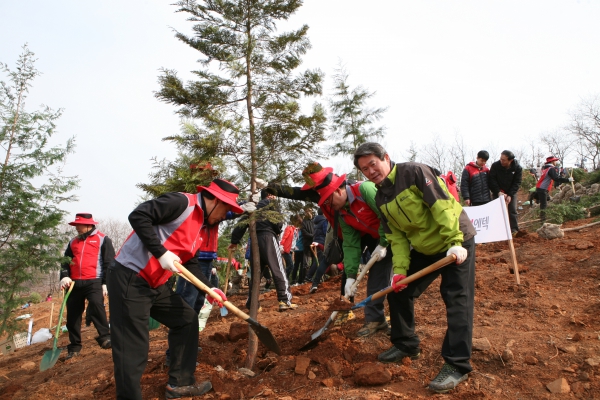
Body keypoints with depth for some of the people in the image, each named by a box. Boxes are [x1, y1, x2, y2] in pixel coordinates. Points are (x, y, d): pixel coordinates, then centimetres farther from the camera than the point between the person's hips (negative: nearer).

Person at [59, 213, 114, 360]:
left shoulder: (103, 239, 2)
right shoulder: (73, 242, 19)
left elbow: (109, 262, -3)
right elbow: (66, 261, 19)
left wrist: (106, 283, -9)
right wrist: (64, 277, 0)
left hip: (94, 282, -6)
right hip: (74, 283, 6)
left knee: (96, 306, -26)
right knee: (72, 315, 7)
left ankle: (105, 337, -17)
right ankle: (74, 346, 19)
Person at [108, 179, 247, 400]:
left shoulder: (199, 226, 15)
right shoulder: (182, 202, -13)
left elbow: (191, 264, 17)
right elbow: (138, 215, -21)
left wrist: (210, 288, 4)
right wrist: (161, 253, -23)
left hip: (154, 284, 10)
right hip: (129, 278, -10)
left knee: (187, 319, 15)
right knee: (133, 349, -6)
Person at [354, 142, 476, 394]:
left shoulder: (414, 172, -19)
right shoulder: (380, 199, 1)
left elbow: (442, 204, -25)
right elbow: (397, 237, 0)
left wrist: (454, 241, -31)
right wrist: (400, 268, -12)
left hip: (456, 242, -7)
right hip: (424, 249, 7)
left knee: (456, 300, -11)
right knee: (397, 291, 7)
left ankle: (457, 365, -1)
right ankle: (406, 345, 24)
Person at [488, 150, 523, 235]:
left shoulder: (517, 168, -14)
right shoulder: (495, 166, -16)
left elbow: (517, 183, -12)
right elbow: (492, 180, -14)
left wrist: (510, 195, -21)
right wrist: (498, 192, -22)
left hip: (511, 193, 0)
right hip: (497, 192, 0)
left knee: (512, 211, -1)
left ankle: (514, 229, 7)